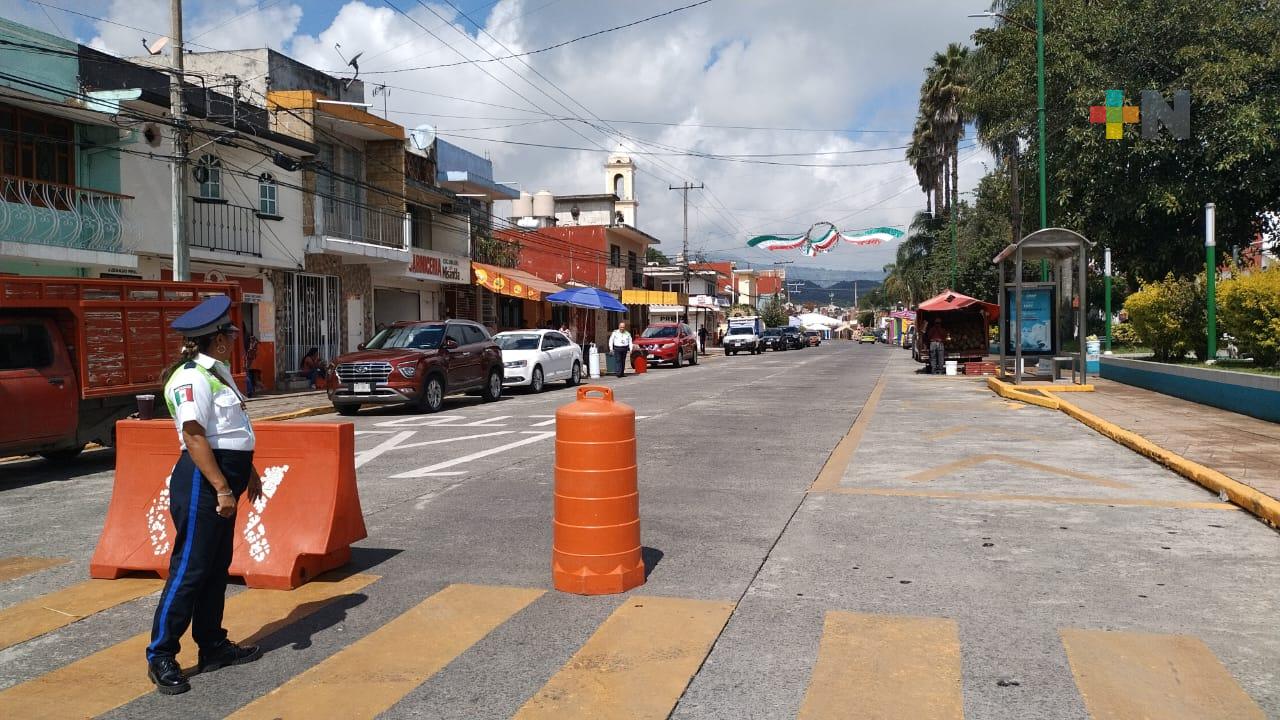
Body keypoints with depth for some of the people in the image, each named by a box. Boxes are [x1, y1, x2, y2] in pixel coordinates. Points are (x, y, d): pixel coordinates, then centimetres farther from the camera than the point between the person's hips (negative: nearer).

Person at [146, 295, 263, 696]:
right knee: (190, 568, -4)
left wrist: (249, 472, 26)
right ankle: (160, 656, 6)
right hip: (202, 482, -10)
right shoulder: (192, 378, -16)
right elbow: (195, 438, -23)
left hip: (225, 477, 10)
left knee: (217, 566, 16)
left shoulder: (218, 373, 14)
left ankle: (213, 647, 26)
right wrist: (222, 489, -25)